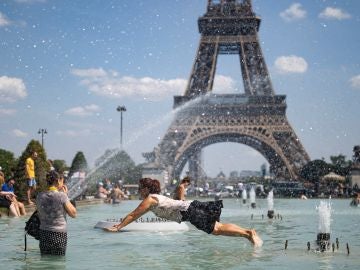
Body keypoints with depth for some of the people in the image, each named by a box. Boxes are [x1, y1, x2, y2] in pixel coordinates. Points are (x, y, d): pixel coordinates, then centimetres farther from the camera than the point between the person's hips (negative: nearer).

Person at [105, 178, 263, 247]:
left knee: (216, 229, -18)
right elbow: (134, 214, 34)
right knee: (216, 227, 7)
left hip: (188, 211, -9)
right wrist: (121, 223, 36)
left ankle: (248, 233, -26)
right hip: (191, 206, 9)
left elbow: (133, 215, -3)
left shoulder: (149, 200, -3)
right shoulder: (155, 197, 24)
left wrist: (118, 228, 3)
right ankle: (249, 232, 1)